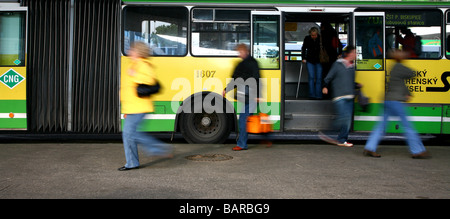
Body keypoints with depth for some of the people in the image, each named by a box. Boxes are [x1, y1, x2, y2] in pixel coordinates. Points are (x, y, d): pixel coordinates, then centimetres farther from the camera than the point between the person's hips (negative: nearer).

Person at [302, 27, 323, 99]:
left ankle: (318, 95, 3)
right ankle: (312, 94, -2)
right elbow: (303, 48, 8)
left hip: (319, 61, 0)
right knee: (311, 77, -6)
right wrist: (303, 58, 2)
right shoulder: (307, 38, -6)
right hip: (310, 61, 0)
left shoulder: (320, 38, -8)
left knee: (319, 78, -2)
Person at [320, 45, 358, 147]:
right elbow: (328, 77, -2)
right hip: (339, 97, -7)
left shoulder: (352, 67, 17)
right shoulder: (337, 65, -2)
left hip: (349, 98, 7)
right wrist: (325, 86, -17)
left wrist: (357, 85, 10)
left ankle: (342, 140, 11)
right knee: (344, 117, -19)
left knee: (348, 120, 3)